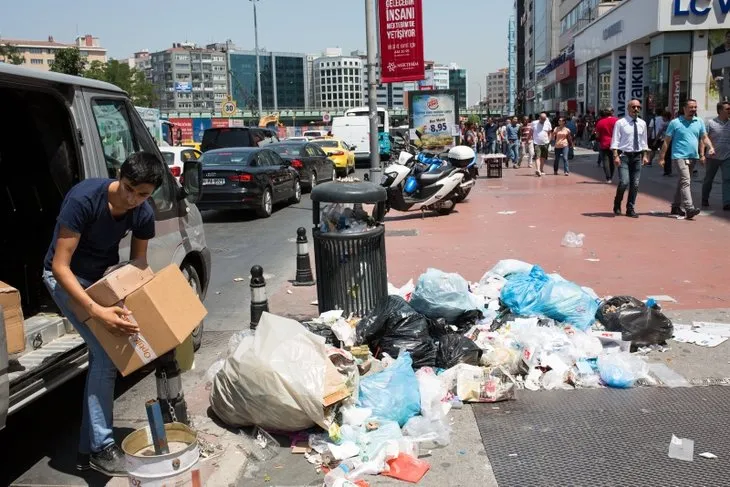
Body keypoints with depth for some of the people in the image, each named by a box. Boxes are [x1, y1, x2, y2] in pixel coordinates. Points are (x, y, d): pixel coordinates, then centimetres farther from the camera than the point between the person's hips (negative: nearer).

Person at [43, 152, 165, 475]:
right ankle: (101, 448, -6)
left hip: (104, 276, 6)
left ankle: (89, 448, 22)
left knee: (104, 354, 8)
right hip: (67, 277, -6)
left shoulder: (144, 215, -16)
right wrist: (96, 311, -43)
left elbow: (139, 264, 0)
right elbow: (60, 266, -33)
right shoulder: (83, 198, -33)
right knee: (106, 355, -18)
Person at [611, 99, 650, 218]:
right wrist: (616, 156, -16)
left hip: (637, 156, 5)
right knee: (624, 182, -15)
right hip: (624, 155, -5)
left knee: (635, 184, 5)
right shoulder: (620, 123, -4)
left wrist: (645, 155, 9)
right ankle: (617, 205, 9)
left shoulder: (642, 123, 10)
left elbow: (644, 141, 15)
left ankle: (630, 209, 16)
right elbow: (615, 141, -7)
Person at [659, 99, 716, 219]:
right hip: (679, 156, -6)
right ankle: (689, 209, -25)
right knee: (686, 181, -18)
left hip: (693, 157, 6)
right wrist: (662, 158, -4)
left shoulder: (699, 122, 10)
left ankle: (676, 207, 25)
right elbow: (666, 141, -1)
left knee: (682, 182, 14)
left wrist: (711, 147, -6)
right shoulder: (675, 123, -3)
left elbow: (704, 138, 12)